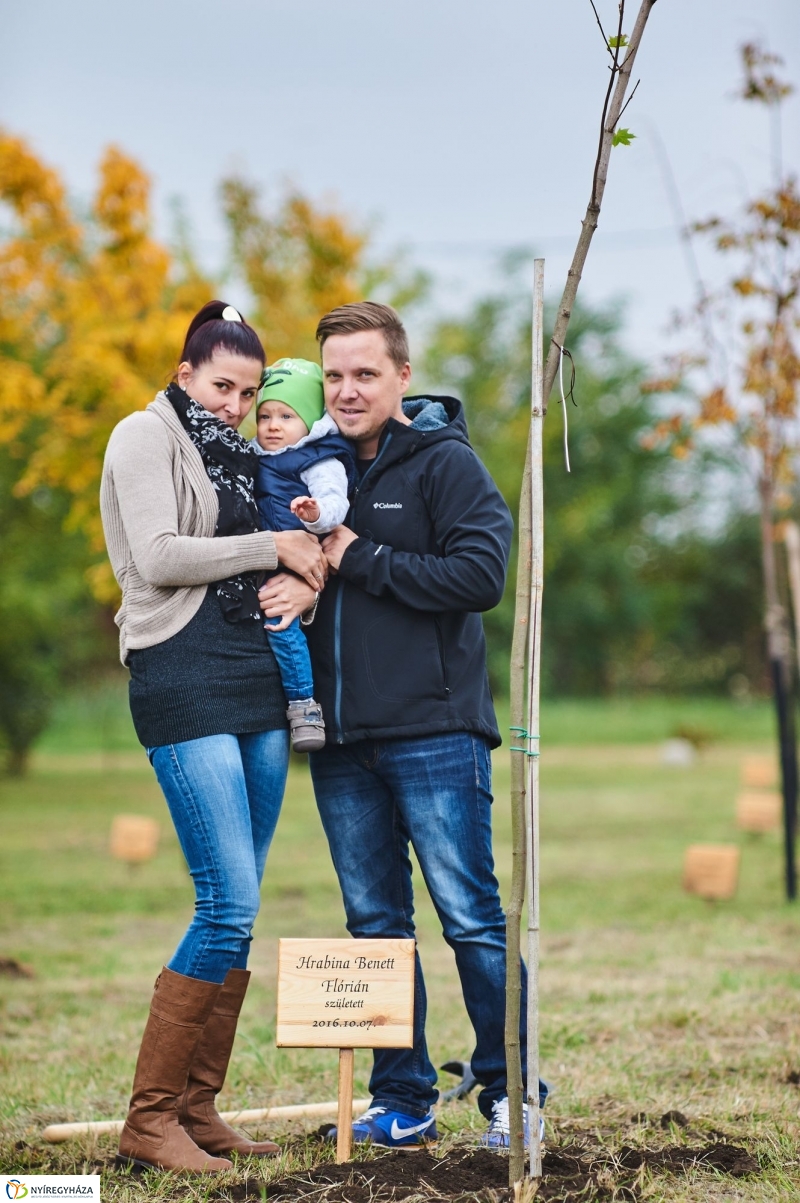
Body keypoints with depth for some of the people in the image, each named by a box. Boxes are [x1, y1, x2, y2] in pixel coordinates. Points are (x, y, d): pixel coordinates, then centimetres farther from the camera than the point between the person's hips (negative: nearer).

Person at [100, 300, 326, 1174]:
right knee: (228, 907, -15)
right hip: (184, 678, -8)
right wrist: (272, 548, -8)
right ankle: (149, 1120, -8)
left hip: (257, 679, 8)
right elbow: (158, 557, -12)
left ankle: (198, 1111, 11)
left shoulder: (233, 456, 21)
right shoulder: (146, 437, 0)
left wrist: (301, 563, 4)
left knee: (238, 911, 5)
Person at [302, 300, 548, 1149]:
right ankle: (401, 1100, 17)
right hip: (341, 742, 6)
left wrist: (360, 560, -12)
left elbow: (481, 575, -14)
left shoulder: (444, 463, -3)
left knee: (470, 919, -3)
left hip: (433, 733, -6)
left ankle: (511, 1094, 7)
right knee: (374, 926, 9)